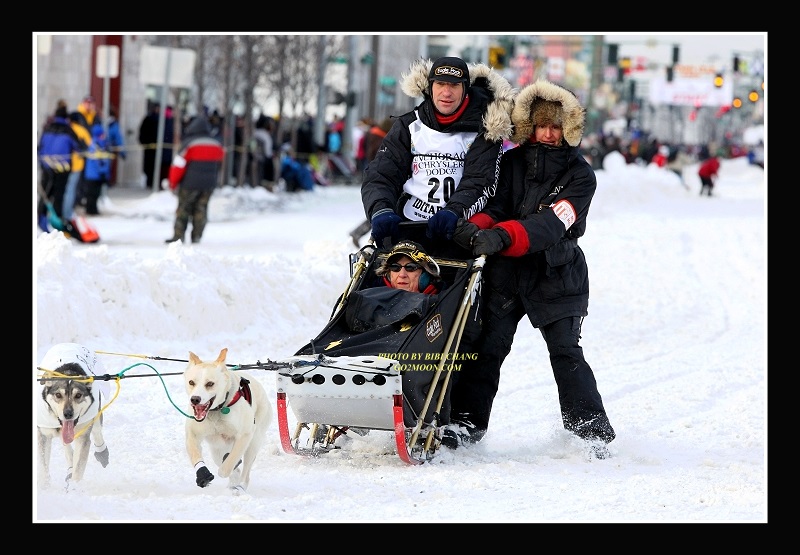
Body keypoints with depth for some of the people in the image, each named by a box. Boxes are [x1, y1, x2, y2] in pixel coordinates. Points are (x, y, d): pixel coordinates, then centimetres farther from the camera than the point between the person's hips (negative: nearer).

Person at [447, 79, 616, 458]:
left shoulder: (580, 175, -5)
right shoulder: (513, 163, 7)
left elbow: (551, 224, -19)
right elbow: (494, 205, -3)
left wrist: (502, 236, -33)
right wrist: (476, 227, -27)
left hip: (555, 274, -3)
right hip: (505, 272, 3)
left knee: (566, 353, -7)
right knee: (487, 345, -2)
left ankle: (591, 431, 0)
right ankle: (467, 422, 4)